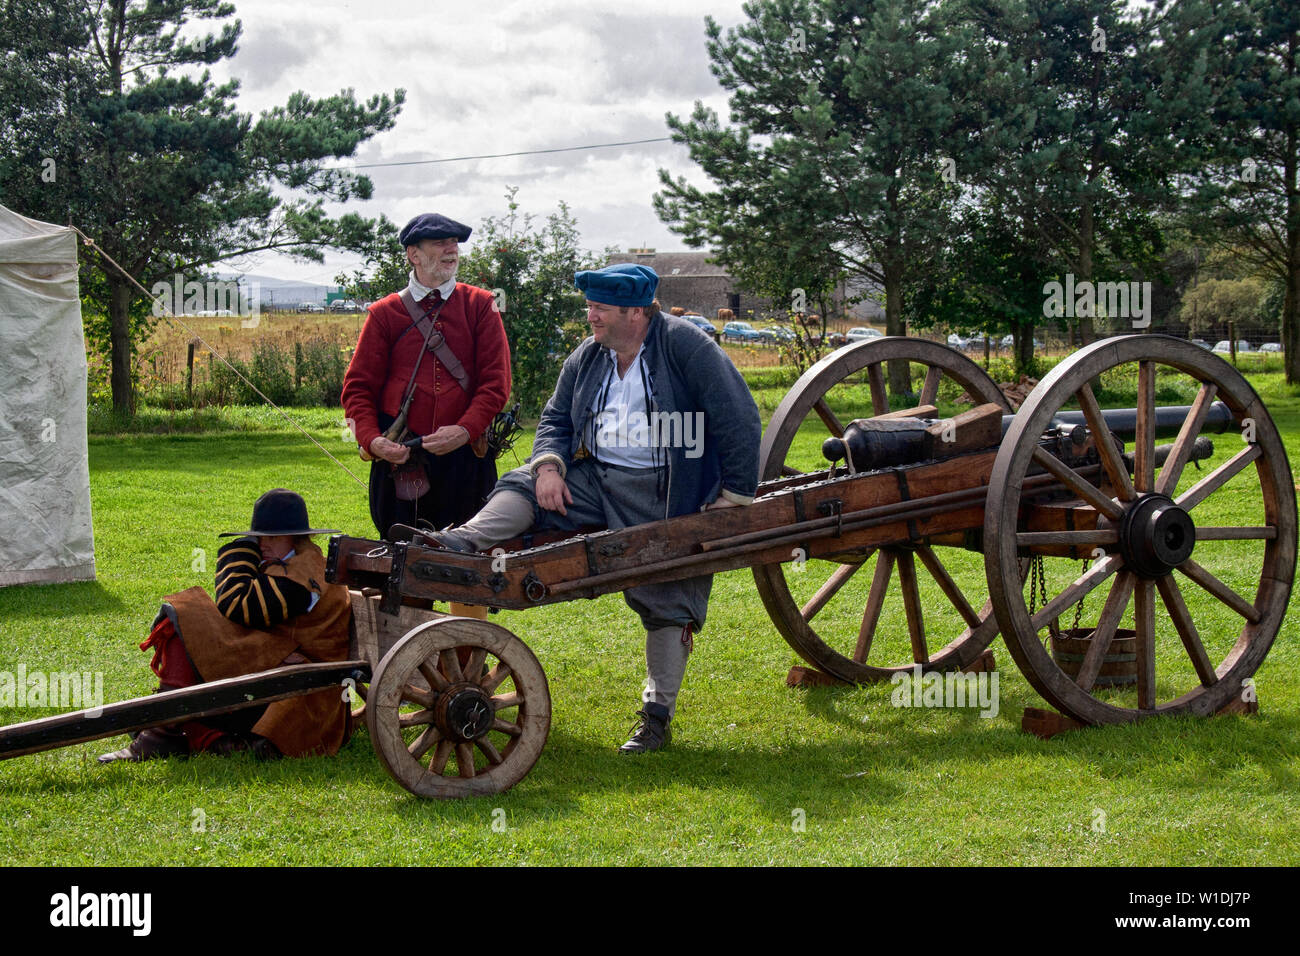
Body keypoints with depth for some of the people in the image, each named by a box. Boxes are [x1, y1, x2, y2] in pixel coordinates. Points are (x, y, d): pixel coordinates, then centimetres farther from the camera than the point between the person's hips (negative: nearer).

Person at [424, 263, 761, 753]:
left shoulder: (685, 345, -12)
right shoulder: (586, 358, 8)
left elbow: (739, 420, -14)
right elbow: (556, 418, 14)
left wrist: (734, 495, -15)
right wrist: (550, 465, -8)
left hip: (663, 495, -6)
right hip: (596, 480, 6)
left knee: (665, 603, -2)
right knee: (523, 486, -14)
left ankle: (656, 717, 7)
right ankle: (460, 545, -35)